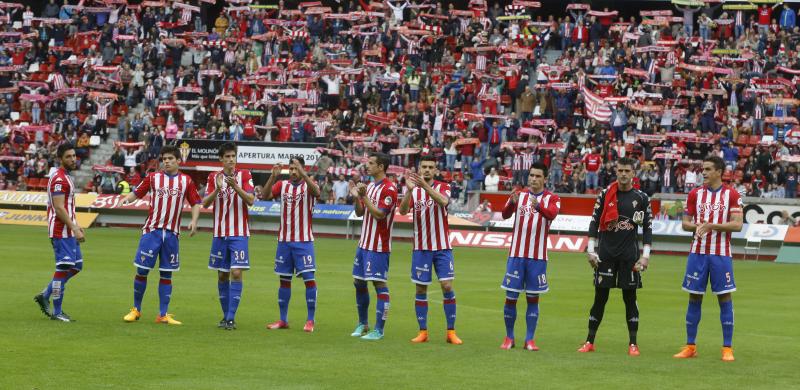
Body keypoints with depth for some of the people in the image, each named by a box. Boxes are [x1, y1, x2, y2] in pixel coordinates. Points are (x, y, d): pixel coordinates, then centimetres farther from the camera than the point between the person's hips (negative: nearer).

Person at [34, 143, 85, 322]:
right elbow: (59, 208, -21)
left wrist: (76, 225, 21)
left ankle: (45, 295, 19)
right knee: (63, 269, -6)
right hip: (61, 231, -10)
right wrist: (75, 229, -21)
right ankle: (57, 312, 0)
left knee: (76, 265, 13)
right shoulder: (59, 179, -16)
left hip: (68, 229, 10)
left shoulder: (66, 177, 16)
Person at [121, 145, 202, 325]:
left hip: (172, 233, 1)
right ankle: (136, 309, 11)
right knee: (142, 270, -2)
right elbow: (137, 193, 6)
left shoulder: (186, 181, 5)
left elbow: (196, 202, 8)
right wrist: (127, 198, -15)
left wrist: (194, 221, -8)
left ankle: (163, 314, 8)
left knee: (166, 274, 4)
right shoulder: (153, 177, 4)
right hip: (152, 230, -1)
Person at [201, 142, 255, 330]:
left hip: (239, 234, -3)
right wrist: (217, 189, -19)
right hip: (220, 234, 3)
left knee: (236, 273, -12)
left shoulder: (244, 175, -1)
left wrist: (235, 186, -25)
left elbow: (250, 200, -11)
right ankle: (225, 315, 18)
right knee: (222, 275, 7)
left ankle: (231, 318, -11)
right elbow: (205, 203, -3)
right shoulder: (214, 177, 6)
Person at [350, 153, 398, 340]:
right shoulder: (369, 187, 13)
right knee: (359, 282, 12)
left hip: (379, 247, -9)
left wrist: (365, 197, -21)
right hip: (364, 244, 9)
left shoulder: (389, 189, -13)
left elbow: (379, 214, -19)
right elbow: (360, 213, 16)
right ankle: (363, 324, 26)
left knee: (379, 283, -7)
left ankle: (379, 330, -5)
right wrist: (357, 198, -2)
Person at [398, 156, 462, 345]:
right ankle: (422, 331, 11)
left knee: (447, 286, -6)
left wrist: (425, 186, -38)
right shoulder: (414, 190, 3)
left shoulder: (443, 187, 0)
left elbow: (443, 201, -24)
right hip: (421, 248, 1)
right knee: (421, 289, 3)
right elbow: (403, 210, -14)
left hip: (443, 247, -1)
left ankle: (451, 332, 1)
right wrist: (409, 190, -30)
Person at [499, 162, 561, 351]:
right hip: (516, 255, 1)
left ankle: (530, 339, 10)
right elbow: (505, 214, -11)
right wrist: (511, 203, -33)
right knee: (511, 297, 1)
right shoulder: (518, 195, 6)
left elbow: (552, 214, -21)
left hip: (538, 257, -1)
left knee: (533, 298, 4)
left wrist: (538, 207, -42)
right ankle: (509, 337, 13)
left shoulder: (552, 199, 1)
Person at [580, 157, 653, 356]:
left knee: (630, 297, 1)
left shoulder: (641, 198, 3)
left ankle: (633, 344, 6)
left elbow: (647, 228, 4)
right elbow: (594, 222, 6)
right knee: (600, 297, 3)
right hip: (606, 252, 1)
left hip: (629, 254, -1)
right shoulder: (605, 194, 4)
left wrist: (645, 256, -2)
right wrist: (591, 250, 0)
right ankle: (590, 342, 8)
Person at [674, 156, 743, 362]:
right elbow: (685, 223, 10)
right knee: (694, 297, 4)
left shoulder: (731, 194, -2)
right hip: (698, 252, 3)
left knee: (725, 298, -2)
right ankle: (690, 346, 11)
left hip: (721, 254, -3)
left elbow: (737, 225, -9)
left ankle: (727, 348, 3)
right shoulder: (695, 194, 8)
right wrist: (696, 226, -12)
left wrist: (712, 226, -18)